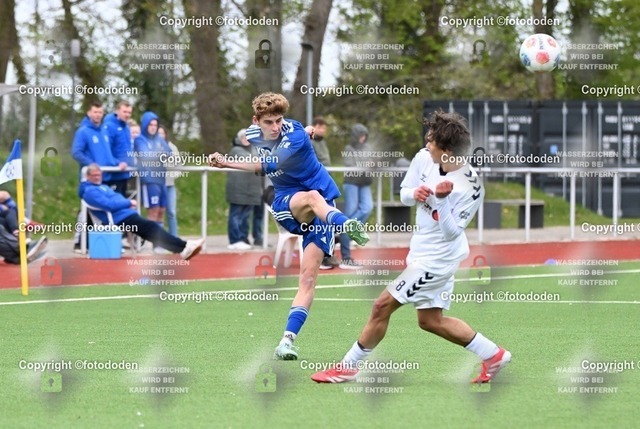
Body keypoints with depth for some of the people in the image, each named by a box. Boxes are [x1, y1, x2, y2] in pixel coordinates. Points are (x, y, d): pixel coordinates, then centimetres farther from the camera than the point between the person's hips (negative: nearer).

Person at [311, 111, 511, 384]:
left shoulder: (470, 187, -25)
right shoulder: (424, 159, -7)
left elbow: (452, 231, -24)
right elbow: (403, 193, 7)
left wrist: (441, 199, -36)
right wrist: (414, 194, -16)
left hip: (436, 259, -9)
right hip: (421, 250, 9)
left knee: (382, 305, -5)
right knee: (430, 321, 18)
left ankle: (348, 367, 10)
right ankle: (494, 355, 30)